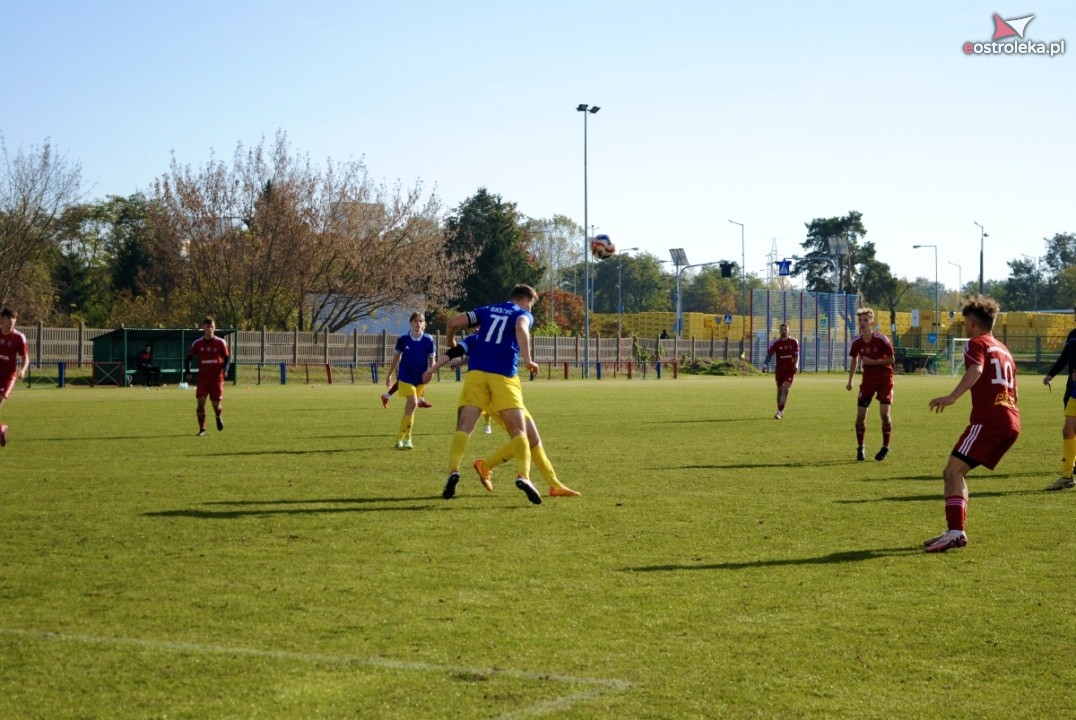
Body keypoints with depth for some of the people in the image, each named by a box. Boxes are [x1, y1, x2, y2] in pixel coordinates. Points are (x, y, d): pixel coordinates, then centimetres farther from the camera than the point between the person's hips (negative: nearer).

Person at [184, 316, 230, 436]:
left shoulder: (221, 343, -2)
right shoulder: (197, 344, -1)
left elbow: (227, 357, 5)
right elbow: (189, 358, 8)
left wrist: (225, 369, -13)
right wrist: (187, 372, -4)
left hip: (217, 378, 0)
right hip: (203, 378, 0)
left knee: (216, 403, 2)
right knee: (201, 401, -11)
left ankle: (218, 417, 38)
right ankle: (202, 429, -1)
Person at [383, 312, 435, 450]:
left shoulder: (428, 340, -5)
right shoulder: (403, 339, -4)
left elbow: (431, 359, 2)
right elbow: (397, 357, 9)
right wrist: (389, 374, 13)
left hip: (420, 378, 2)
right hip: (406, 376, -2)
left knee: (409, 407, 7)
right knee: (412, 403, -17)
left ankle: (400, 438, 18)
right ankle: (406, 438, -8)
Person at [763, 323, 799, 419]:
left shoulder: (794, 342, 0)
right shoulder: (775, 343, -4)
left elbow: (796, 355, 5)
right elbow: (769, 354, -10)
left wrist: (796, 364, -12)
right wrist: (765, 364, -27)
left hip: (790, 369, -1)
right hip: (779, 369, 1)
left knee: (786, 389, -15)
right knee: (780, 390, 8)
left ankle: (780, 411, -17)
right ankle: (780, 410, 25)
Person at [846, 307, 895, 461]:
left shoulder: (881, 340, -17)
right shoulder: (857, 342, -5)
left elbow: (891, 359, -13)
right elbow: (854, 359, 12)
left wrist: (872, 362, -22)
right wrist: (850, 380, 12)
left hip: (884, 379, -3)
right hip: (868, 379, 3)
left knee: (884, 412, -13)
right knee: (861, 413, -2)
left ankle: (885, 447, 5)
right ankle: (860, 448, 13)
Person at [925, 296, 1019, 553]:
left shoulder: (977, 344, 1)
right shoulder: (1004, 350, 27)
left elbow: (975, 370, -21)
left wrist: (952, 397, -33)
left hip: (988, 420, -9)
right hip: (1012, 422, 9)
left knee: (952, 471, -15)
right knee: (955, 473, 16)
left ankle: (955, 532, -29)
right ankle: (956, 532, 12)